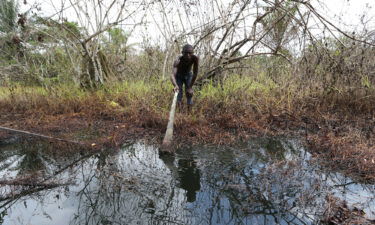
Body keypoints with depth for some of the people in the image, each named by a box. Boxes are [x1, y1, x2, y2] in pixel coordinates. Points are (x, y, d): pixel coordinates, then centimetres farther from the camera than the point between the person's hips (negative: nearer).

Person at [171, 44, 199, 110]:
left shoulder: (195, 58, -33)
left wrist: (190, 87, -24)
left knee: (189, 93, -3)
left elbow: (195, 73, -26)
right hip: (178, 76, -2)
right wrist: (175, 85, -69)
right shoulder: (178, 61, -38)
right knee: (179, 93, -10)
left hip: (188, 75, 2)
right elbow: (173, 75, -50)